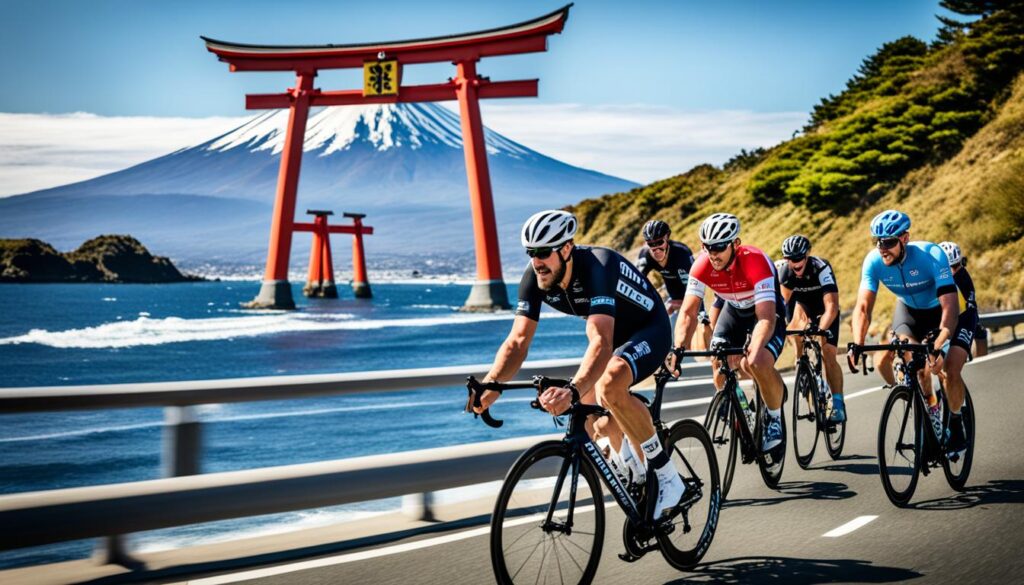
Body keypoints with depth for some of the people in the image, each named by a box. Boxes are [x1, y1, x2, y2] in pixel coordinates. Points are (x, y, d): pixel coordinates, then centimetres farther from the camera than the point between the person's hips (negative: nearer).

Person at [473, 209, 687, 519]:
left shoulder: (597, 267, -37)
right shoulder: (534, 277, -17)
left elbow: (601, 343, -49)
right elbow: (518, 340, -19)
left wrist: (571, 390, -65)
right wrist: (490, 385, -36)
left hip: (649, 331, -8)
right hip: (615, 334, 8)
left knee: (610, 384, -36)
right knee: (592, 418, 4)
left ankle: (668, 480, -23)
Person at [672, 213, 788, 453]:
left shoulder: (756, 261, -36)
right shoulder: (702, 265, -24)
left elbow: (766, 318, -43)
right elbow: (688, 312, -26)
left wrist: (753, 351, -59)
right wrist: (679, 349, -42)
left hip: (767, 310, -4)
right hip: (733, 310, 4)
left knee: (760, 364, -28)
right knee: (720, 366, -15)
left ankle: (775, 418, -2)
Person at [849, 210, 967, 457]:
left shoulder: (932, 255, -36)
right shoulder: (874, 261, -26)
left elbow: (949, 307, -42)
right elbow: (863, 307, -27)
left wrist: (938, 346, -56)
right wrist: (857, 345, -43)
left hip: (940, 311, -3)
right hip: (908, 309, 3)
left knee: (952, 370, -18)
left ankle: (956, 427, 6)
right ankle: (929, 405, 5)